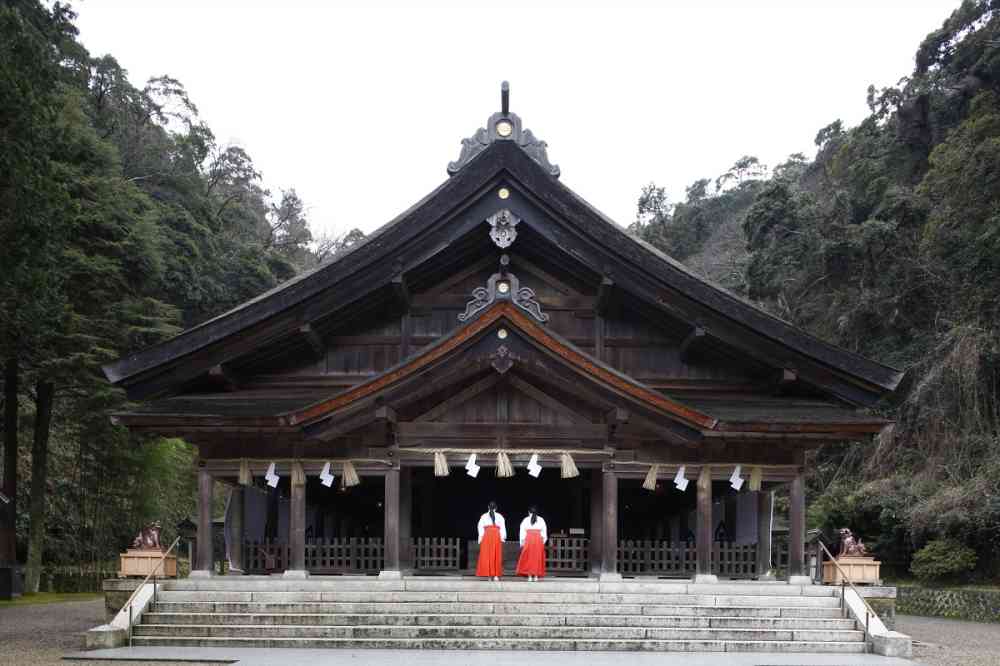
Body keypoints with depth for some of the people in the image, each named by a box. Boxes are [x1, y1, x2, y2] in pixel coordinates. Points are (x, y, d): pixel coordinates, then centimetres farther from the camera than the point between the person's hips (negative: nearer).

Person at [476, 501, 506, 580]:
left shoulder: (483, 516, 7)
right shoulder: (499, 516, 6)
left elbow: (480, 528, 5)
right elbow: (503, 528, 2)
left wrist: (480, 538, 8)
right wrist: (503, 537, 7)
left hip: (486, 536, 0)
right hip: (497, 536, 0)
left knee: (486, 555, 3)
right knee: (496, 556, 2)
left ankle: (488, 574, -1)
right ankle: (496, 575, -1)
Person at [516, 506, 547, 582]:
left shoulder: (525, 520, 6)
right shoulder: (541, 520, 8)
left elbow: (522, 532, 5)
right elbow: (544, 532, 7)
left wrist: (522, 542, 9)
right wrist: (544, 541, 15)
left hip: (528, 539, -1)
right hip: (538, 540, 1)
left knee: (528, 558, 3)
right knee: (537, 558, 4)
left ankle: (529, 576, -3)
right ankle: (536, 576, -1)